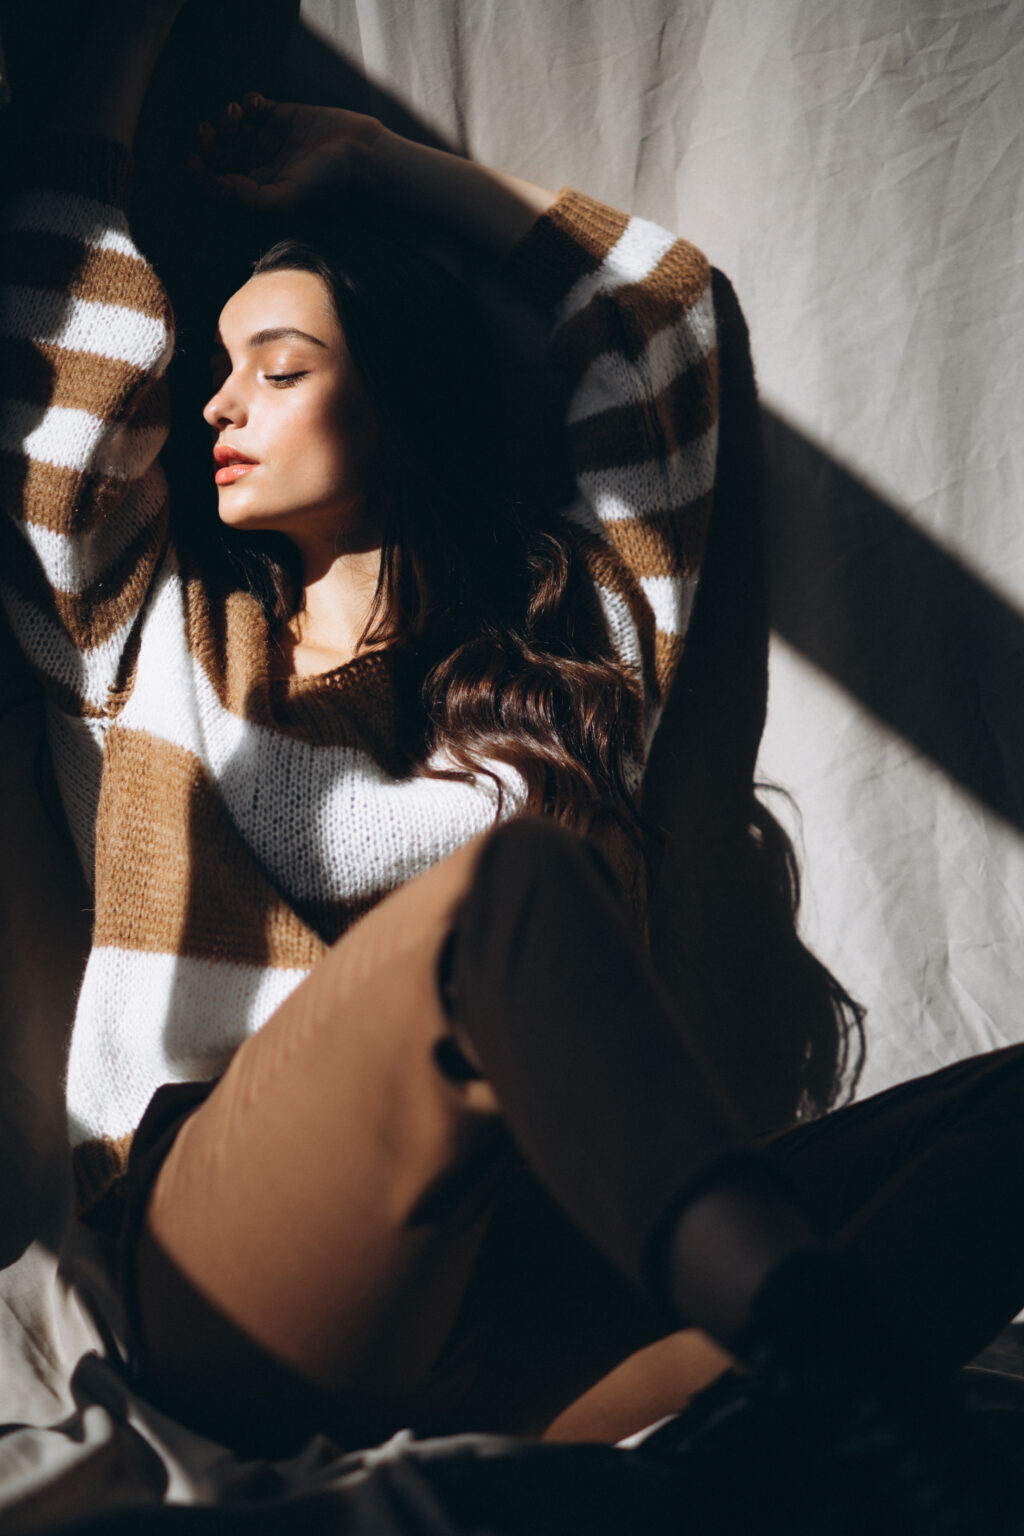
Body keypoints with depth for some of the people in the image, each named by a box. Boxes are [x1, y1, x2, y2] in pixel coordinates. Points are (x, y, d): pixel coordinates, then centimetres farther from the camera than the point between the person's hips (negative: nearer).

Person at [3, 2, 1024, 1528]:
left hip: (520, 1313, 2)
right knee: (506, 877, -31)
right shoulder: (160, 632, 20)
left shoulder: (566, 624, 20)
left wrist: (370, 157, 34)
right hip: (237, 1289, -1)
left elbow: (659, 300, 27)